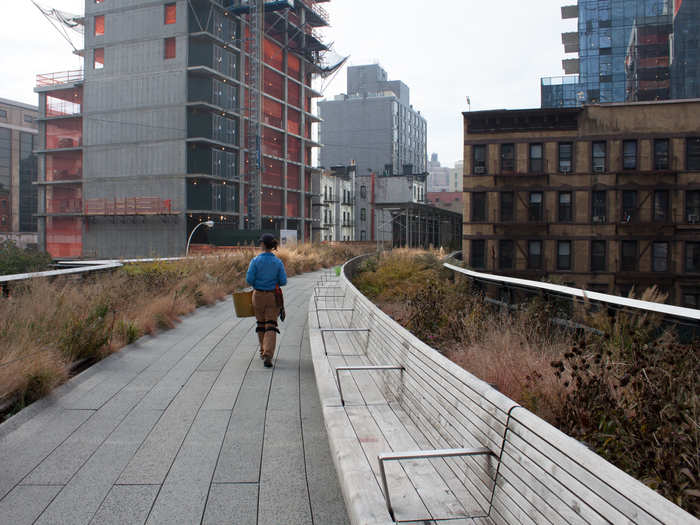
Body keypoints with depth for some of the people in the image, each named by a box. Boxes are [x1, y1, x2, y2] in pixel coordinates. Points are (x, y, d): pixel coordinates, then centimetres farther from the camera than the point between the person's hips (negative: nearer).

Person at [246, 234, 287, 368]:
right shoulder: (278, 262, -5)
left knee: (261, 324, 18)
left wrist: (256, 284, 10)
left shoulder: (256, 260, -10)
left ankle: (263, 352, 30)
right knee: (271, 326, 1)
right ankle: (268, 355, -15)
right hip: (273, 296, 0)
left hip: (258, 295, 0)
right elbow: (283, 281, -6)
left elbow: (249, 279, -11)